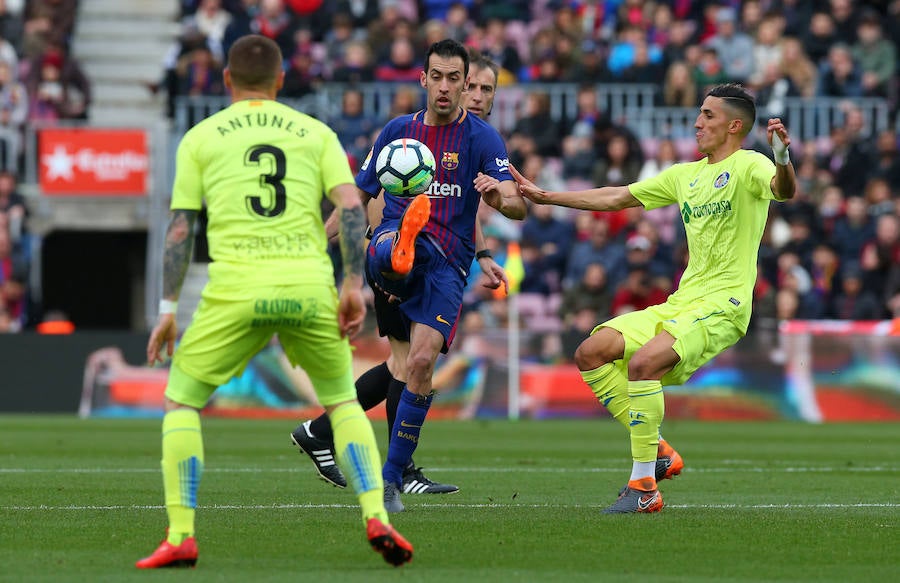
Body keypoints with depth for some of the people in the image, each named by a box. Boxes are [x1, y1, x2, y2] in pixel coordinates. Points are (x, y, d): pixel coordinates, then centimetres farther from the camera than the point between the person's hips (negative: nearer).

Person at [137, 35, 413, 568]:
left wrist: (168, 310, 11)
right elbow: (351, 207, 2)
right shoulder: (316, 133, 16)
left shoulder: (201, 138, 13)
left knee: (181, 400, 13)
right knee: (343, 401, 20)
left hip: (237, 289, -2)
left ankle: (181, 538, 3)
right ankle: (377, 518, 1)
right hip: (309, 288, 2)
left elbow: (180, 229, 9)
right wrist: (354, 284, -1)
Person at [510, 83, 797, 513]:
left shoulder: (748, 166, -5)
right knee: (591, 354, -3)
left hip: (721, 306, -9)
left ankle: (643, 486, -22)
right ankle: (658, 451, 2)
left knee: (642, 363, -30)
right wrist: (543, 196, 27)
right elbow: (615, 198, 26)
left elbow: (783, 190, -27)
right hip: (680, 302, 9)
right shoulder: (685, 175, 20)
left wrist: (783, 161, -50)